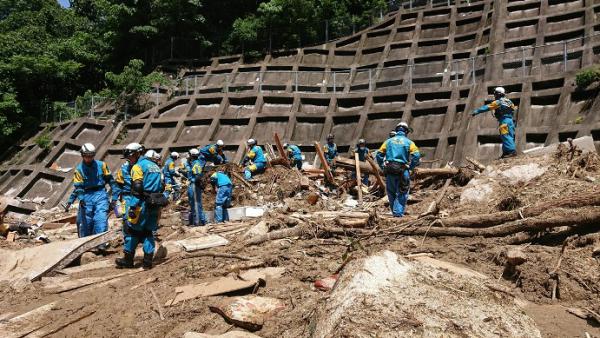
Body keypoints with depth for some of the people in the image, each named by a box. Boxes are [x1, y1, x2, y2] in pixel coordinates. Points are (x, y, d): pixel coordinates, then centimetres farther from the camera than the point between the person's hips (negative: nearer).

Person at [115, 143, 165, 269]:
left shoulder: (138, 166, -6)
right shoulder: (155, 165, 18)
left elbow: (137, 188, -16)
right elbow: (161, 186, 18)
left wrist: (132, 207, -19)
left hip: (143, 202, -7)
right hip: (155, 204, 7)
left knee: (131, 228, 4)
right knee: (148, 231, 13)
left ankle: (128, 260, 8)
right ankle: (148, 260, 10)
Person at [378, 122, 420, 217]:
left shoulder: (389, 141, 12)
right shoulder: (409, 142, 4)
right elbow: (416, 155, -10)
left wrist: (383, 167, 10)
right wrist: (411, 167, 0)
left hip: (389, 171, 3)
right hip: (402, 171, -3)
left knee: (392, 193, 15)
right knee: (401, 195, 3)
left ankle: (395, 212, 21)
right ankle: (398, 213, -8)